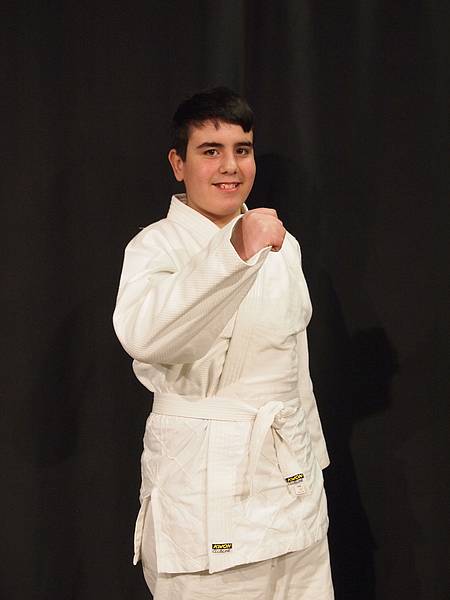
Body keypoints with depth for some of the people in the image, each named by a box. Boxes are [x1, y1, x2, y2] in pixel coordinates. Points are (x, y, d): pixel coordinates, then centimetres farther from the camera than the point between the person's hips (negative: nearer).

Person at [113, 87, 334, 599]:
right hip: (205, 486, -6)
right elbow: (142, 335, -31)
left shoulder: (281, 243, 12)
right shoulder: (155, 246, -7)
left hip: (293, 475, 6)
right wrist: (233, 253, -40)